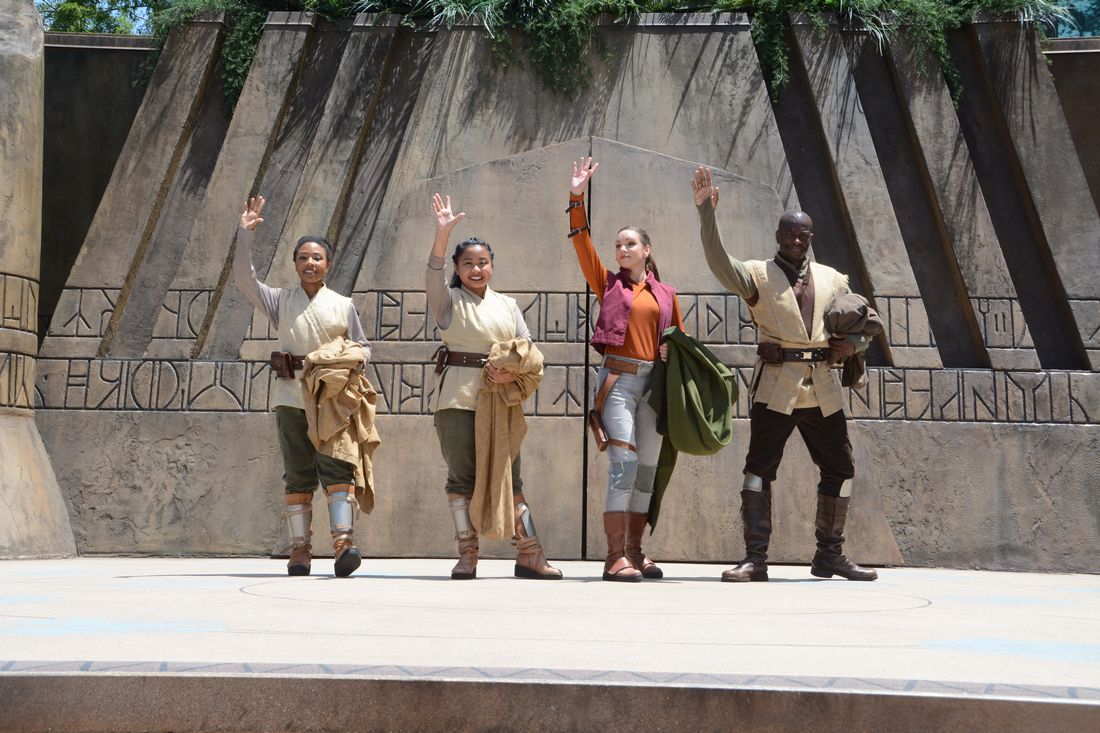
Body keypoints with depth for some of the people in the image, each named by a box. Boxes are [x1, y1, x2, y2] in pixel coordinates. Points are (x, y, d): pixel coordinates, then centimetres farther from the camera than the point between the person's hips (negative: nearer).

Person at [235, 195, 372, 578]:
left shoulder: (343, 306, 12)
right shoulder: (280, 300, 12)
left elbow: (364, 348, 16)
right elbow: (243, 277, 2)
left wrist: (353, 358, -8)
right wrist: (245, 234, -6)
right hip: (291, 396, 1)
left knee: (336, 467, -14)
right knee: (298, 474, 0)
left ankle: (343, 541, -24)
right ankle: (299, 550, 1)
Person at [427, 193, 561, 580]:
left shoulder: (507, 304, 16)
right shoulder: (449, 301, 6)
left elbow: (528, 349, 11)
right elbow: (433, 275, -16)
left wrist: (514, 371, -11)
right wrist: (442, 234, -30)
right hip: (457, 399, -2)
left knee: (509, 476, 3)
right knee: (462, 476, -1)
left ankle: (529, 554, 4)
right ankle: (467, 556, 4)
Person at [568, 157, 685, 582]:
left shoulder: (665, 294, 14)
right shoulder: (609, 283, 8)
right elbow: (582, 244, 0)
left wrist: (674, 353, -2)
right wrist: (577, 198, -6)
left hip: (654, 383, 4)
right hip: (618, 380, -4)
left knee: (647, 469, 6)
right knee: (624, 464, -14)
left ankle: (634, 551, 16)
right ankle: (615, 557, -15)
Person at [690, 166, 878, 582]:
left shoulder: (832, 280, 16)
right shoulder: (758, 275, 3)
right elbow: (719, 262, -16)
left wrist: (853, 343, -1)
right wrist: (706, 212, -28)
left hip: (822, 388, 4)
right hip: (775, 387, -4)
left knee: (840, 470, 7)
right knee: (759, 469, -8)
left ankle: (829, 556, 20)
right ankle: (755, 559, -5)